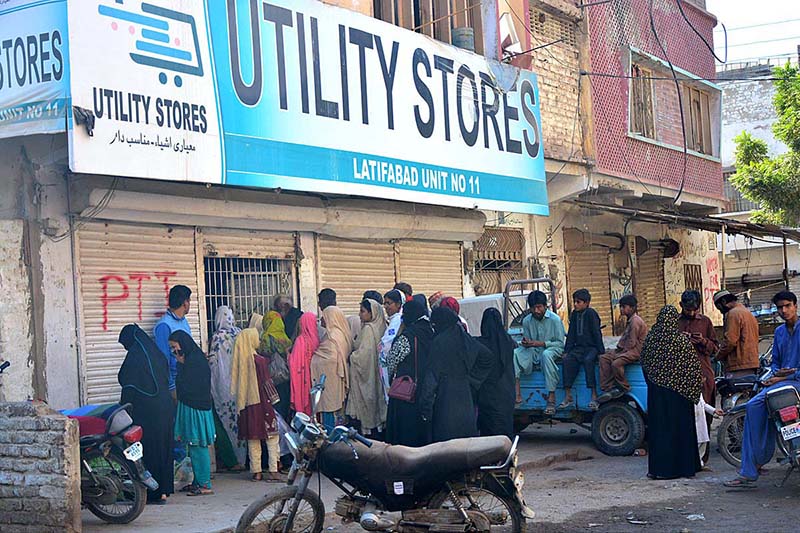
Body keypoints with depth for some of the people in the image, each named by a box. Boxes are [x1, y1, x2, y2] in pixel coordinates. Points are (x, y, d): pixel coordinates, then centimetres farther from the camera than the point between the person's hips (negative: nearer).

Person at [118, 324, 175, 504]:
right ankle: (164, 490, 16)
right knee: (163, 447, 11)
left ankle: (153, 493, 0)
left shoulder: (134, 356, -11)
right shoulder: (156, 353, 12)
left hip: (146, 410, -8)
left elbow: (129, 388, -14)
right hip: (165, 407, 8)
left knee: (148, 448, -2)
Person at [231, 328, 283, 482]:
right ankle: (273, 471, -4)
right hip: (261, 402, -6)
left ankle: (256, 471, 10)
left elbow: (237, 382, 10)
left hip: (246, 404, 6)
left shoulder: (240, 360, 4)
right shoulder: (260, 360, -13)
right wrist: (274, 400, -2)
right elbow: (266, 383, -11)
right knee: (272, 437, 1)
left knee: (253, 438, 10)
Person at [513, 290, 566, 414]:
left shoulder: (555, 319, -9)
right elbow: (526, 342, 12)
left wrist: (541, 343, -22)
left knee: (546, 354, -41)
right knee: (514, 353, -23)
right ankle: (516, 394, -29)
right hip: (533, 352, 5)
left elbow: (560, 343, -10)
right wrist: (526, 343, -14)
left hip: (552, 349, -5)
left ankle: (551, 398, -40)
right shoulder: (527, 321, 5)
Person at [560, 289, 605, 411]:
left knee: (588, 360, -35)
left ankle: (594, 396, -35)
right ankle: (568, 397, -24)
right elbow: (571, 334, 14)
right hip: (578, 347, 5)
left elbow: (596, 333, -9)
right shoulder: (574, 314, 11)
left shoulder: (591, 313, -7)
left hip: (591, 347, -5)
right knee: (568, 360, -22)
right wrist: (566, 350, 7)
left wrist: (601, 351, -12)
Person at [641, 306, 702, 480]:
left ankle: (658, 467, 9)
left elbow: (644, 363, 9)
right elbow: (693, 368, -7)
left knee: (658, 426, 8)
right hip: (677, 392, -3)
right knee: (680, 426, 5)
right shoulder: (682, 341, -13)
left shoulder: (650, 339, -2)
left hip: (656, 392, 3)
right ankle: (683, 467, 10)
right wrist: (698, 386, 7)